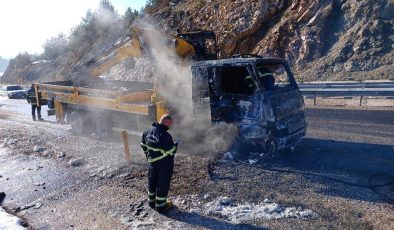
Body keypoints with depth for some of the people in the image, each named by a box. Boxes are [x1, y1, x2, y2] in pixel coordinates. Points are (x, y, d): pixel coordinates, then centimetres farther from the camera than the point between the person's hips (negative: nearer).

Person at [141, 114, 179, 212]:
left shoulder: (148, 131, -4)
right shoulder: (165, 136, -27)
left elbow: (144, 146, 9)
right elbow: (171, 152, -20)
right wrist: (175, 145, -1)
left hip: (152, 162, 7)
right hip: (164, 163, -7)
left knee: (152, 182, 22)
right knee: (163, 184, 8)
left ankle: (151, 201, 39)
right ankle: (160, 205, 20)